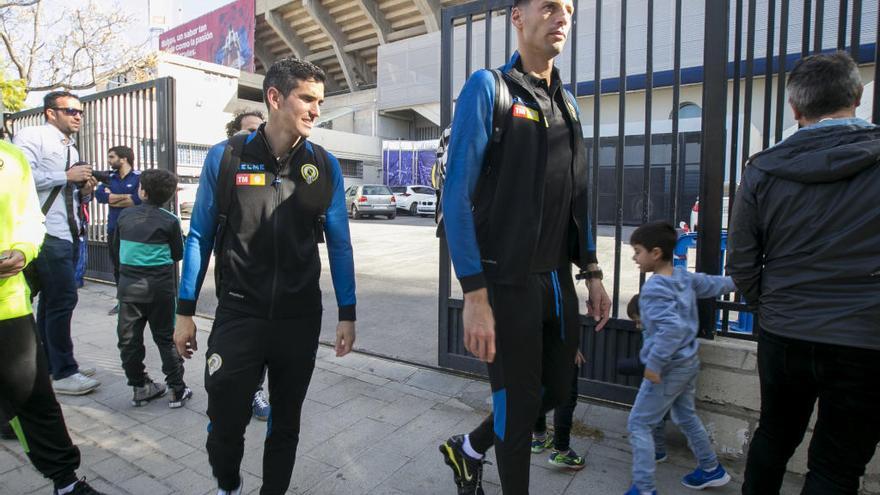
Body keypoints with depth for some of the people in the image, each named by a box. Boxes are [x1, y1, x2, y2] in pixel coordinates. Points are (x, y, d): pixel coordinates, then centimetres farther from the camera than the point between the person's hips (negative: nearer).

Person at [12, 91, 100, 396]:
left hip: (69, 234, 9)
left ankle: (50, 366, 25)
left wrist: (84, 191, 5)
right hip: (48, 234, -9)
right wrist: (66, 176, -15)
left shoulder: (72, 150, 19)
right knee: (64, 299, -9)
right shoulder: (31, 137, -4)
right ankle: (64, 373, 2)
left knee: (52, 301, 14)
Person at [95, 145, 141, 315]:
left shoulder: (140, 177, -5)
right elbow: (99, 194, -3)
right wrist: (127, 196, -12)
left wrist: (113, 198, -6)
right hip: (114, 229, 6)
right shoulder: (109, 178, 13)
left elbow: (140, 200, -19)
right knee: (117, 267, 13)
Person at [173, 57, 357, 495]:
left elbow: (339, 243, 2)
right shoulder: (225, 159, -4)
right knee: (226, 423, 8)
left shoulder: (325, 166, -1)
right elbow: (199, 237, 2)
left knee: (286, 423, 15)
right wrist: (185, 311, 3)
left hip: (300, 318, 1)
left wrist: (347, 315, 1)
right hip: (238, 314, -1)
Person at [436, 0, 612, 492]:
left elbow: (578, 197, 16)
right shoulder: (488, 87, -7)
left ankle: (469, 449, 40)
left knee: (557, 390, 17)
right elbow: (458, 196, -14)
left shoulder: (567, 100, 13)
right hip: (507, 283, -7)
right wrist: (475, 295, -20)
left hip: (558, 280, 7)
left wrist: (592, 273, 11)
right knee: (520, 402, 6)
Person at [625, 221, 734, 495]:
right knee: (686, 416, 28)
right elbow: (713, 284, 19)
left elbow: (672, 328, -32)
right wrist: (734, 282, 39)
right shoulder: (685, 277, 2)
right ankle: (712, 470, 44)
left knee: (639, 425, -1)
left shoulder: (654, 289, -24)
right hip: (689, 362, 9)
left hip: (668, 368, -9)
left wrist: (654, 364, -27)